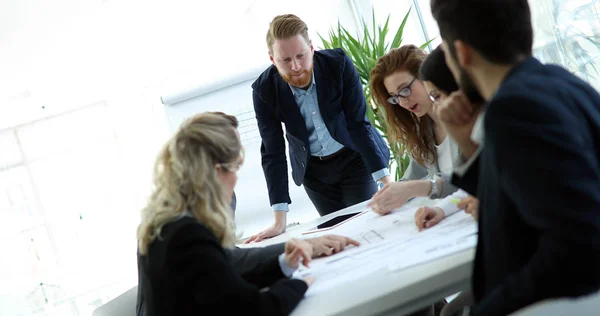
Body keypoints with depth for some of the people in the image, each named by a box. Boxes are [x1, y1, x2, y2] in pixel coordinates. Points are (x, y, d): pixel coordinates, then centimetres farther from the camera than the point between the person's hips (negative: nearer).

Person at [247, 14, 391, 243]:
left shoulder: (338, 63, -24)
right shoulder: (264, 89, -21)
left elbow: (359, 124, -22)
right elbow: (273, 152, -18)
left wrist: (386, 181, -29)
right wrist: (280, 220, -22)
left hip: (355, 157, -1)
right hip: (313, 170, 1)